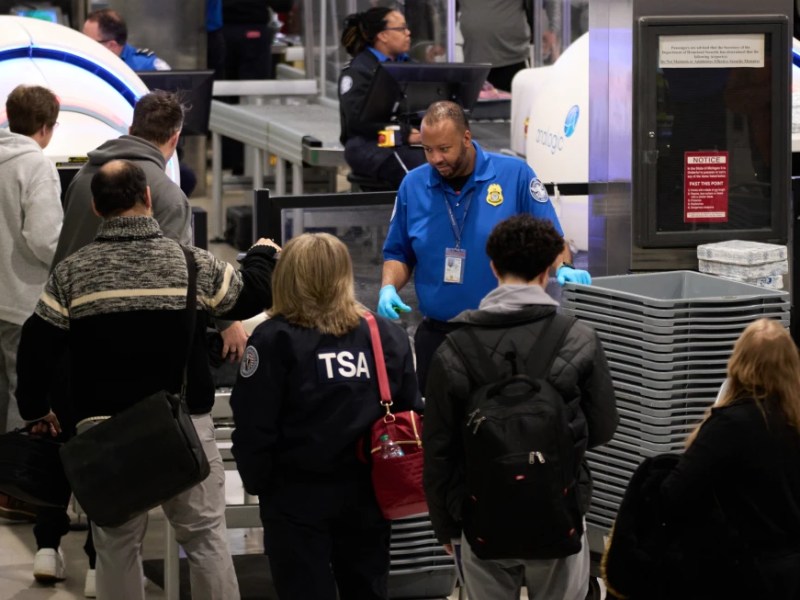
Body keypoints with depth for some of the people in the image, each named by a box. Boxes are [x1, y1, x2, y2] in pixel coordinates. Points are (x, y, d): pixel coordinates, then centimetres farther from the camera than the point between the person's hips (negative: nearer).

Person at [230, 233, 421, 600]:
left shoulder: (274, 339, -10)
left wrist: (257, 483, 2)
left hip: (297, 495, -4)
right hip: (366, 491, 4)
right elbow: (409, 415, 8)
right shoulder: (387, 336, 3)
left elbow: (254, 427, -12)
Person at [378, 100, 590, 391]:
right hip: (436, 333, 3)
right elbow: (398, 254, 12)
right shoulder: (413, 186, 4)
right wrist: (388, 288, -6)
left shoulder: (514, 174, -5)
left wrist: (563, 268, -21)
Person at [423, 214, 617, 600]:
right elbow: (602, 429, 0)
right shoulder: (579, 342, -9)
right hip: (558, 517, -1)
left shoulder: (453, 350, -8)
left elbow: (438, 448, -2)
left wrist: (445, 524, 11)